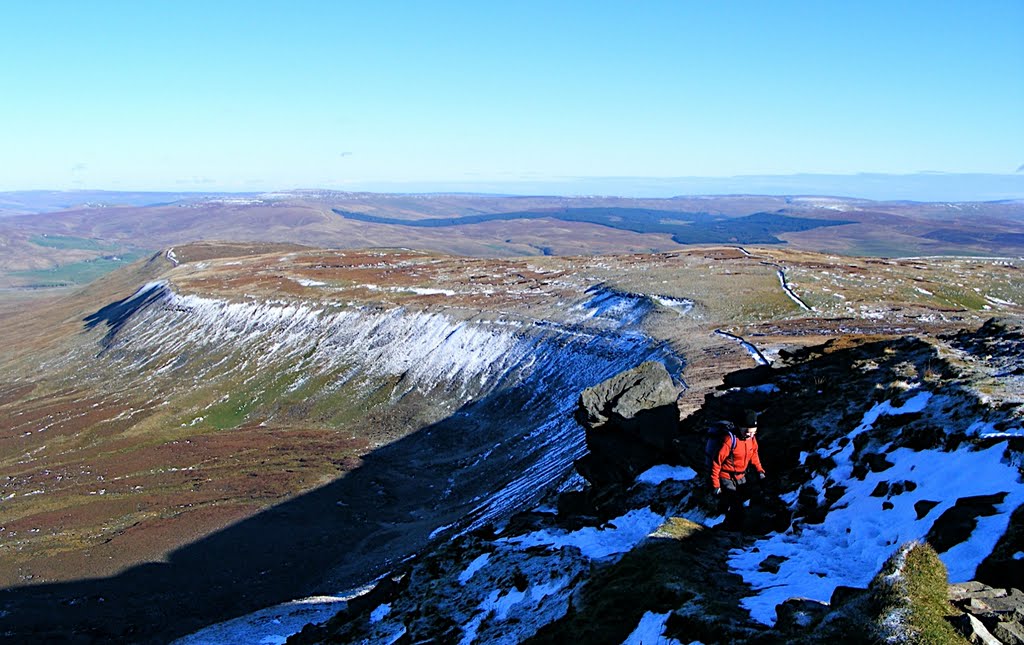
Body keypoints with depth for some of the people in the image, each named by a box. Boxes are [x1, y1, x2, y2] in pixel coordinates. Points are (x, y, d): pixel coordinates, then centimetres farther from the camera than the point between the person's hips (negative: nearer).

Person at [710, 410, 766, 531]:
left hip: (741, 477, 7)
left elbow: (754, 454, 17)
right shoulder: (731, 440, -27)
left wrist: (759, 469, 3)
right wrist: (715, 484, -21)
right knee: (738, 511, -10)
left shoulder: (752, 438, -5)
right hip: (727, 479, -7)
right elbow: (717, 462, -23)